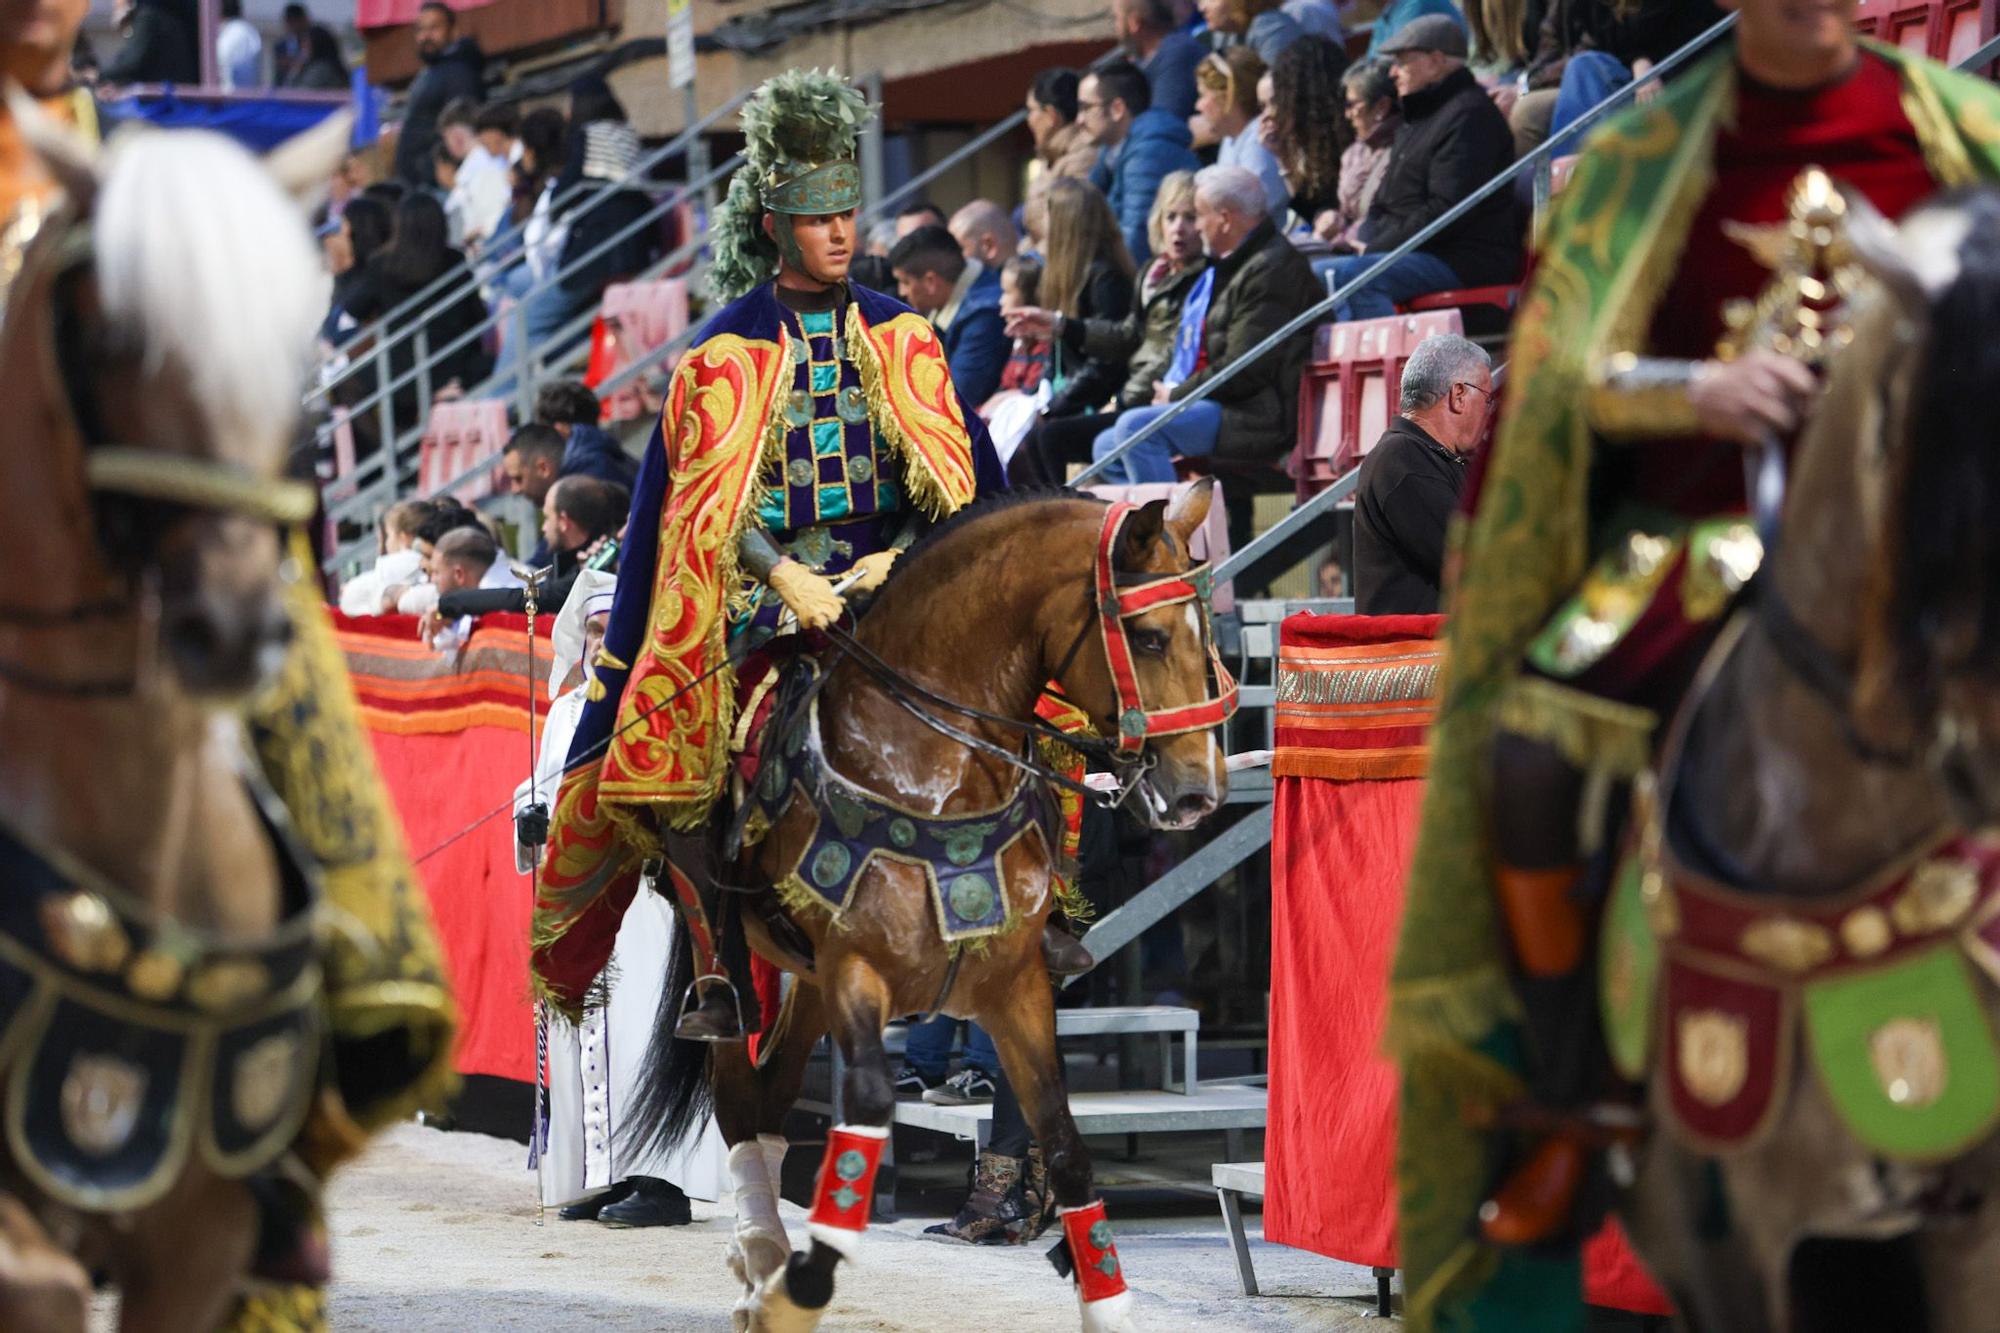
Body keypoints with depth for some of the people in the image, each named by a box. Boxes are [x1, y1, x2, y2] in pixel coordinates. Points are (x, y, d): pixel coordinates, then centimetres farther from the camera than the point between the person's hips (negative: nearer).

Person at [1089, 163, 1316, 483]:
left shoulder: (1272, 270, -15)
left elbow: (1243, 371, -21)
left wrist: (1176, 395, -9)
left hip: (1256, 418, -11)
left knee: (1136, 427, -26)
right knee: (1107, 447, 10)